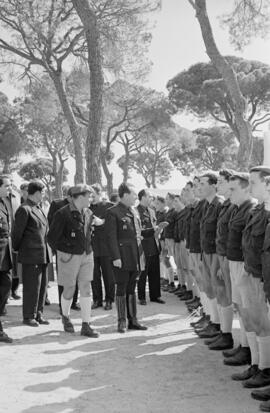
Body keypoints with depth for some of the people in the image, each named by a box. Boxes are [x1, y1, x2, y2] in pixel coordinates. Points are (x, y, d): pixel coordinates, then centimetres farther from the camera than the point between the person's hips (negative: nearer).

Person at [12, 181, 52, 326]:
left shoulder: (39, 209, 17)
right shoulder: (24, 209, -11)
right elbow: (17, 232, -8)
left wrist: (47, 251, 15)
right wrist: (16, 249, 2)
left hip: (43, 254, 8)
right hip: (31, 255, -8)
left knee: (42, 285, 11)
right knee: (31, 286, -1)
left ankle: (38, 314, 20)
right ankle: (29, 317, 9)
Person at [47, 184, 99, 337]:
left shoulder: (88, 213, 7)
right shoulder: (63, 214, -14)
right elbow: (52, 237, -12)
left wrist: (88, 249, 13)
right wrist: (61, 253, -9)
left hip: (87, 256, 5)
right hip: (69, 257, -5)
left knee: (86, 289, 0)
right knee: (69, 290, 4)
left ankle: (86, 326, 4)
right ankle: (66, 316, 33)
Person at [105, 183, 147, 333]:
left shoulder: (133, 212, 15)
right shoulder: (113, 212, -9)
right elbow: (111, 237, -13)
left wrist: (140, 255, 15)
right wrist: (115, 257, -18)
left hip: (135, 257, 7)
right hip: (122, 257, -7)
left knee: (132, 289, 12)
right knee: (122, 289, 0)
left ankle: (133, 320, 19)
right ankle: (122, 321, 9)